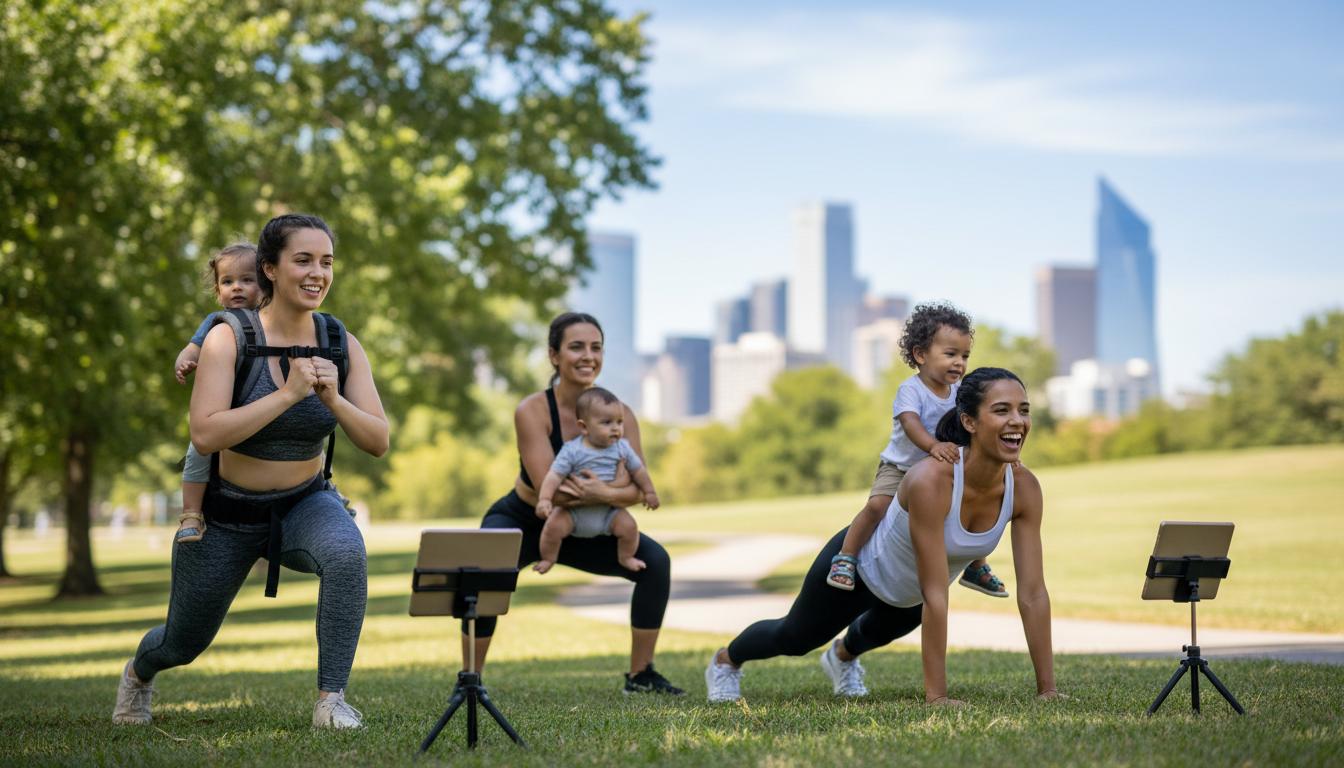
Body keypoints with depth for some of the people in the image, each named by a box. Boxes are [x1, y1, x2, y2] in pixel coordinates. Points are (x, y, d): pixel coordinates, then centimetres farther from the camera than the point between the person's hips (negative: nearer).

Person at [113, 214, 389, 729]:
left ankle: (331, 700, -24)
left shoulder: (342, 346, -10)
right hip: (226, 514, -1)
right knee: (182, 645, 17)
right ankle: (138, 673, 56)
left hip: (304, 503, 2)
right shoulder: (228, 339, -19)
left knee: (347, 553, -35)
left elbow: (377, 442, -12)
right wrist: (288, 394, -35)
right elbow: (205, 435, -31)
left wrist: (333, 399, -30)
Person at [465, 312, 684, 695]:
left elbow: (634, 490, -21)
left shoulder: (618, 413, -14)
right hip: (522, 522, -4)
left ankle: (641, 675, -2)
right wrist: (613, 484, -33)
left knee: (655, 560, -16)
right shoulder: (532, 411, -25)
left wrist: (604, 494, -43)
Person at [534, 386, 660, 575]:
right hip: (574, 510, -3)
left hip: (608, 511, 3)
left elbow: (638, 470, 11)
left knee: (629, 526, -15)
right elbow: (555, 475, -21)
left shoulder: (622, 448, -4)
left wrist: (649, 492, 16)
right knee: (554, 526, -22)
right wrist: (544, 499, -33)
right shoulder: (572, 451, -17)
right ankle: (547, 559, 6)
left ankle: (625, 557, 14)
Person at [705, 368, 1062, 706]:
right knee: (795, 637, 23)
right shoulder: (931, 479, -44)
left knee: (881, 632, 36)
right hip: (860, 563, -5)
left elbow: (1033, 594, -25)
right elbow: (935, 597, -44)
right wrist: (936, 695, -43)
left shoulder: (1024, 487, -28)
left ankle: (843, 656, 71)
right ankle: (725, 661, 55)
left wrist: (1047, 688, -26)